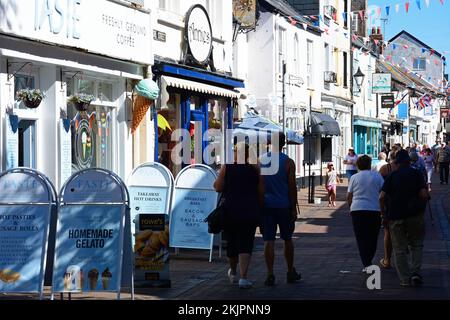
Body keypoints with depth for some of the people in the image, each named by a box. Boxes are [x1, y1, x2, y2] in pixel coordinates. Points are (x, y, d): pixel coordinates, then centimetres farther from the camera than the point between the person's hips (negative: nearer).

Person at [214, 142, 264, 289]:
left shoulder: (226, 168, -2)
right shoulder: (255, 170, 1)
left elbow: (218, 188, -4)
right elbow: (261, 193, 1)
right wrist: (259, 210, 13)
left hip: (231, 211, 1)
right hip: (250, 212, -1)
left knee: (231, 242, 16)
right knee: (246, 244, -2)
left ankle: (233, 273, 34)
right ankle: (243, 277, -14)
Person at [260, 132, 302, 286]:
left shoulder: (261, 160, 1)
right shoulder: (288, 162, -6)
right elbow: (292, 187, -7)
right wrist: (294, 208, -1)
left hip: (266, 205, 1)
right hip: (284, 206, -1)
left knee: (268, 240, 1)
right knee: (287, 239, 13)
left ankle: (270, 274, -5)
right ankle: (291, 273, 22)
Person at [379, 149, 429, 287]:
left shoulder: (392, 176, 1)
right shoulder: (416, 174, -1)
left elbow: (382, 196, -9)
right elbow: (424, 194, -11)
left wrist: (383, 211, 4)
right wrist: (422, 207, 7)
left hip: (396, 216, 0)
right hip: (415, 214, 0)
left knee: (400, 249, 8)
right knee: (416, 244, 16)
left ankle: (405, 279, 9)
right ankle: (415, 272, -1)